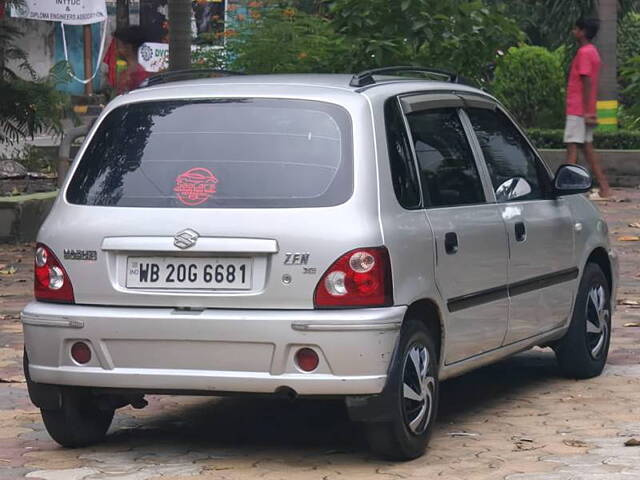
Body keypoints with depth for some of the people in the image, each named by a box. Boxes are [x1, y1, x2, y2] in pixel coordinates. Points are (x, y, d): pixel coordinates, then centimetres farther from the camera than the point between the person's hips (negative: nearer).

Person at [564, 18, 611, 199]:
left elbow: (587, 82, -20)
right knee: (587, 147, 11)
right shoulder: (592, 52, 16)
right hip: (585, 111, 10)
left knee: (572, 147, -8)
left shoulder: (584, 53, -14)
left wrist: (586, 111, -22)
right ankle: (604, 187, 9)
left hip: (578, 110, -10)